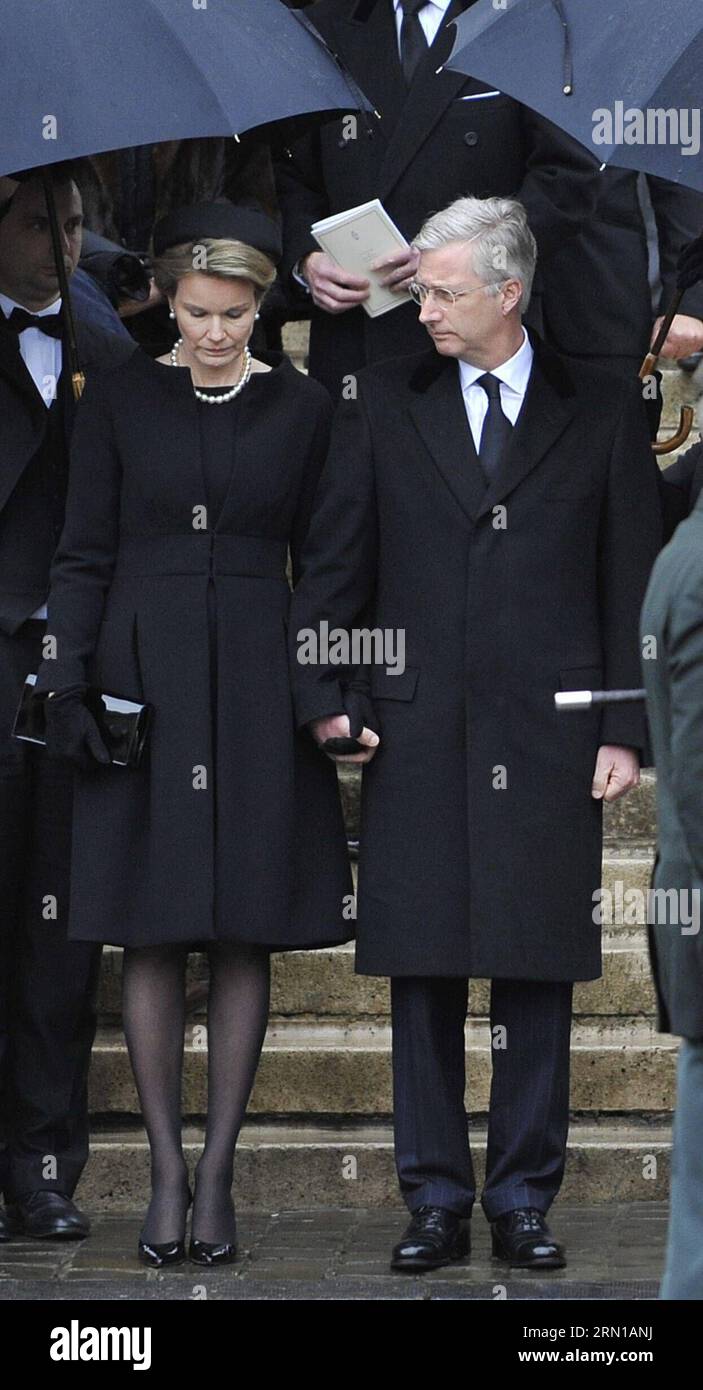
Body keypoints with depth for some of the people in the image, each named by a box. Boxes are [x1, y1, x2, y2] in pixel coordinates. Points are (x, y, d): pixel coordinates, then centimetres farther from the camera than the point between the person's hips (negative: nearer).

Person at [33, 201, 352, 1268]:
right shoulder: (123, 398, 2)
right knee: (152, 935, 0)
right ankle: (168, 1171, 7)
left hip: (258, 684, 0)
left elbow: (321, 563, 6)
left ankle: (218, 1171, 8)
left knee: (245, 935, 1)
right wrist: (67, 684, -5)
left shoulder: (301, 408, 3)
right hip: (145, 678, 0)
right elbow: (84, 554, 3)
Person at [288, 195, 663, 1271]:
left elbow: (632, 580, 6)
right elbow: (333, 563, 9)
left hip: (549, 739, -1)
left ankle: (524, 1200, 11)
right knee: (423, 978, 2)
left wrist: (624, 730, 0)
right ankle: (435, 1201, 10)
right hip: (415, 737, 1)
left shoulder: (602, 413, 6)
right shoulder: (383, 404, 8)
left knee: (538, 978, 3)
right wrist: (323, 696, -2)